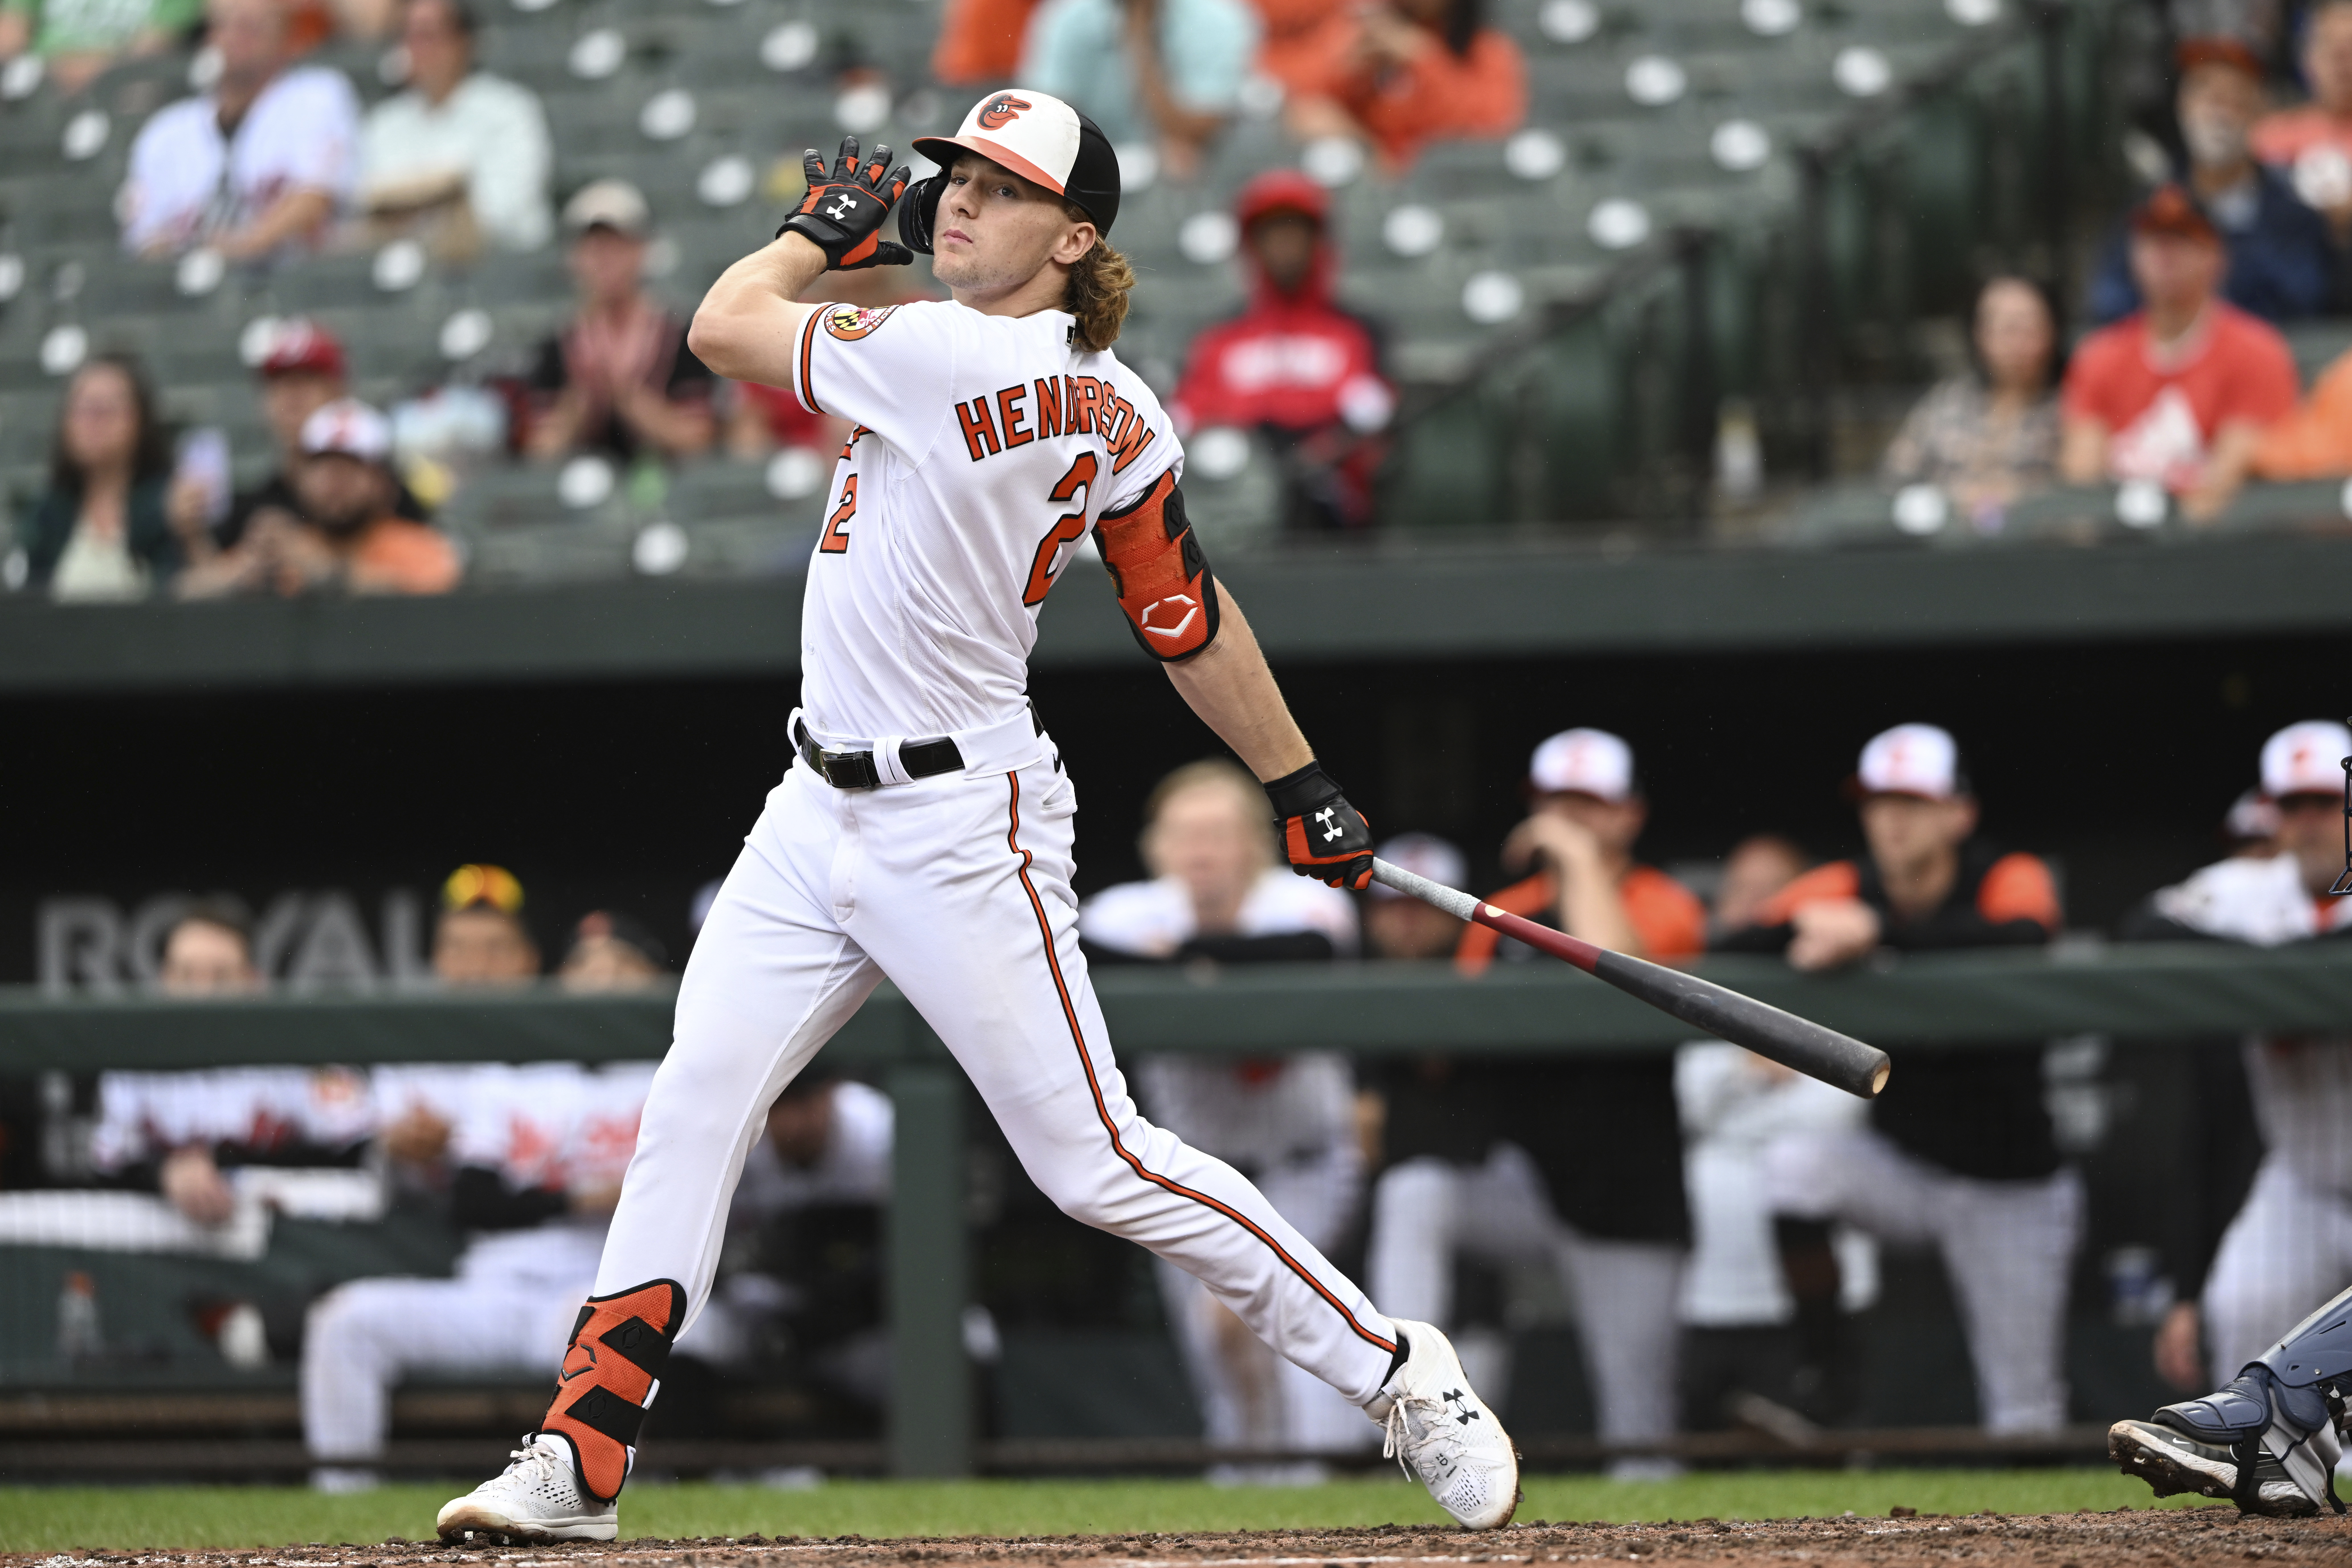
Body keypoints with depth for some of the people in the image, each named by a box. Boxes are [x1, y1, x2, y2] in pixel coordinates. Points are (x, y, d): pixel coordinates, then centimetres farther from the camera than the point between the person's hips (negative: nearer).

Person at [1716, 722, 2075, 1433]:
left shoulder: (2010, 881, -14)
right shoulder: (1841, 891, -5)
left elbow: (2024, 937, -38)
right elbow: (1727, 954, -16)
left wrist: (1878, 932, -46)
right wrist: (1807, 934, -39)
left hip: (2009, 1188, -2)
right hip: (1899, 1161, 2)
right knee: (1794, 1163, -29)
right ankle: (1823, 1370, -17)